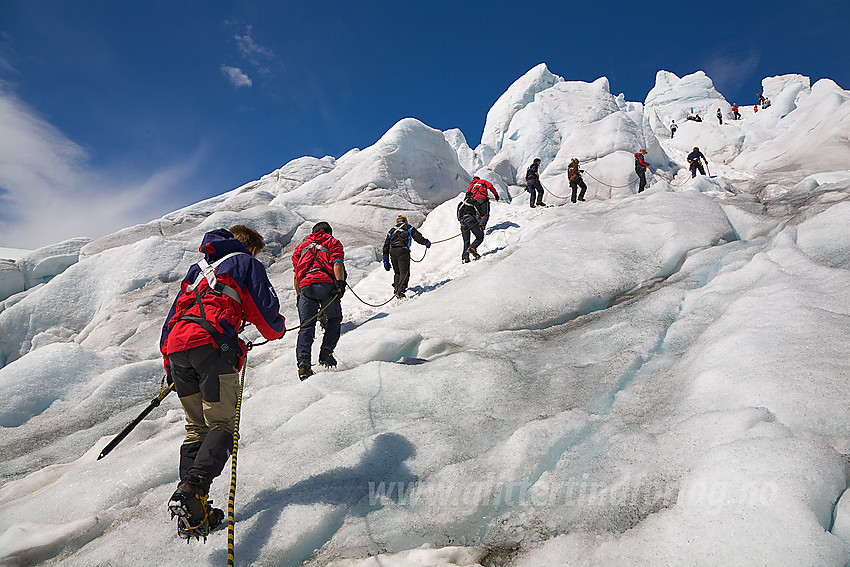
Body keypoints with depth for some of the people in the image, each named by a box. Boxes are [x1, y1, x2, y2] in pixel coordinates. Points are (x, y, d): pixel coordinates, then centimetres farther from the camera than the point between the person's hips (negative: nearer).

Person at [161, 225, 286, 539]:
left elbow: (173, 314, 33)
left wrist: (169, 365, 34)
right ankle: (192, 490, -26)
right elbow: (264, 308, 4)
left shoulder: (198, 267, 35)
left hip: (176, 348, 7)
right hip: (211, 343, -6)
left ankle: (189, 510, 0)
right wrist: (278, 328, 27)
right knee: (222, 424, -4)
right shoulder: (246, 263, 16)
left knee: (196, 427, 10)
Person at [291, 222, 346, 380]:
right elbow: (337, 264, 0)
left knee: (306, 326, 2)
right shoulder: (333, 243, 21)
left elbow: (296, 275, 24)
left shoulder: (301, 246, 31)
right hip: (326, 283, -3)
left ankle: (303, 362, -12)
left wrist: (299, 295, 27)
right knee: (334, 319, 15)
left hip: (305, 286, 3)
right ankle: (326, 353, 4)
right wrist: (340, 284, -12)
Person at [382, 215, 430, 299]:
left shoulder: (391, 230, 28)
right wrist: (426, 242, 26)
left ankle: (396, 289, 15)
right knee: (404, 272, -6)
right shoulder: (408, 227, 18)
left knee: (397, 272, 20)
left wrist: (386, 260, 24)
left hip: (392, 252, 5)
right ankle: (401, 291, -20)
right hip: (403, 251, -4)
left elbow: (386, 246, 24)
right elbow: (418, 236, 10)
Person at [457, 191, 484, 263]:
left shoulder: (460, 204, 26)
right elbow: (478, 213, -1)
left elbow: (458, 217, 24)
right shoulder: (473, 201, 10)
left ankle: (465, 257, -5)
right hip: (472, 221, -5)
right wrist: (480, 224, -2)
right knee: (480, 237, 1)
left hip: (463, 223, 5)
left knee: (466, 241, 9)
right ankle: (472, 248, -23)